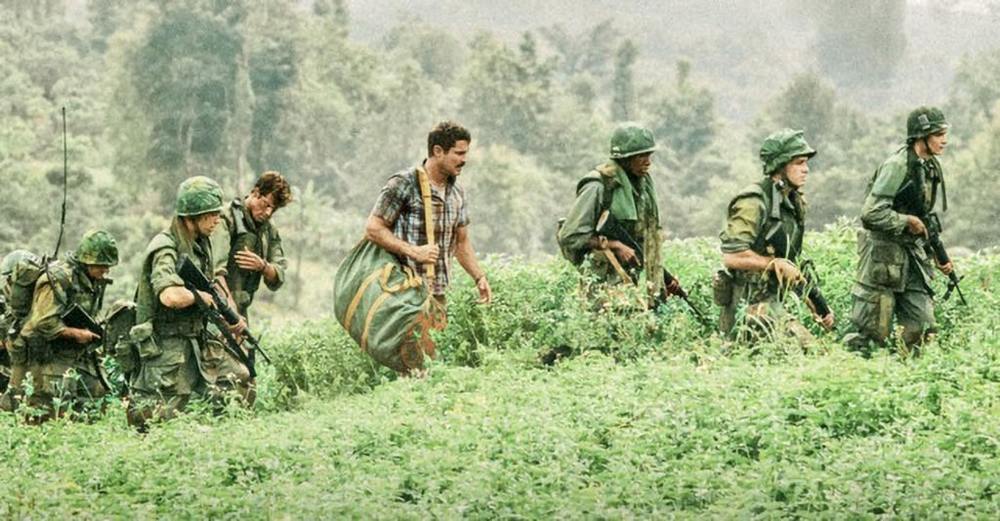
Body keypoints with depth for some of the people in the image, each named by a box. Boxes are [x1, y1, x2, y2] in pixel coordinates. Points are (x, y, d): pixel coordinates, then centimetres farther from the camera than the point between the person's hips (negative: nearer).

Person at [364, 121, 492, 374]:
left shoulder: (456, 191, 14)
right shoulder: (404, 184, -10)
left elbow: (461, 241, 23)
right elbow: (373, 229, -11)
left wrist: (479, 277, 11)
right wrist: (414, 252, -18)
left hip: (438, 292, 7)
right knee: (413, 370, -12)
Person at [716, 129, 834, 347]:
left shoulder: (794, 203, 14)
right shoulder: (753, 202, -15)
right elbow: (732, 257, -23)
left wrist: (817, 304, 17)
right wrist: (776, 264, -15)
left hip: (773, 304, 9)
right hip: (749, 306, -9)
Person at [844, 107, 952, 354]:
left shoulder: (931, 168, 11)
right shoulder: (897, 166, -16)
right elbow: (871, 213, -23)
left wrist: (937, 255, 14)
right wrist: (908, 221, -14)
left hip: (914, 255, 8)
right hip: (884, 256, -8)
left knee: (923, 329, 4)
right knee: (872, 332, -4)